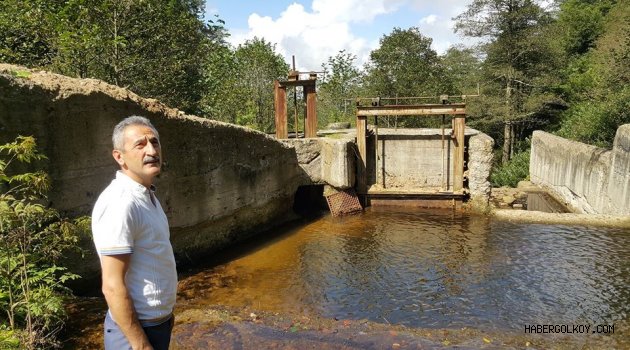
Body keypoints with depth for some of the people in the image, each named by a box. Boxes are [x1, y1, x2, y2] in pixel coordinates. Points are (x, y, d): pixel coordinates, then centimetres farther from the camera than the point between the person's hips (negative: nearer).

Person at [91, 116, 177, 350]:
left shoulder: (146, 195, 5)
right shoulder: (120, 203, -24)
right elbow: (113, 286, -25)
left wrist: (165, 311, 17)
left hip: (158, 322, 9)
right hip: (136, 329, -9)